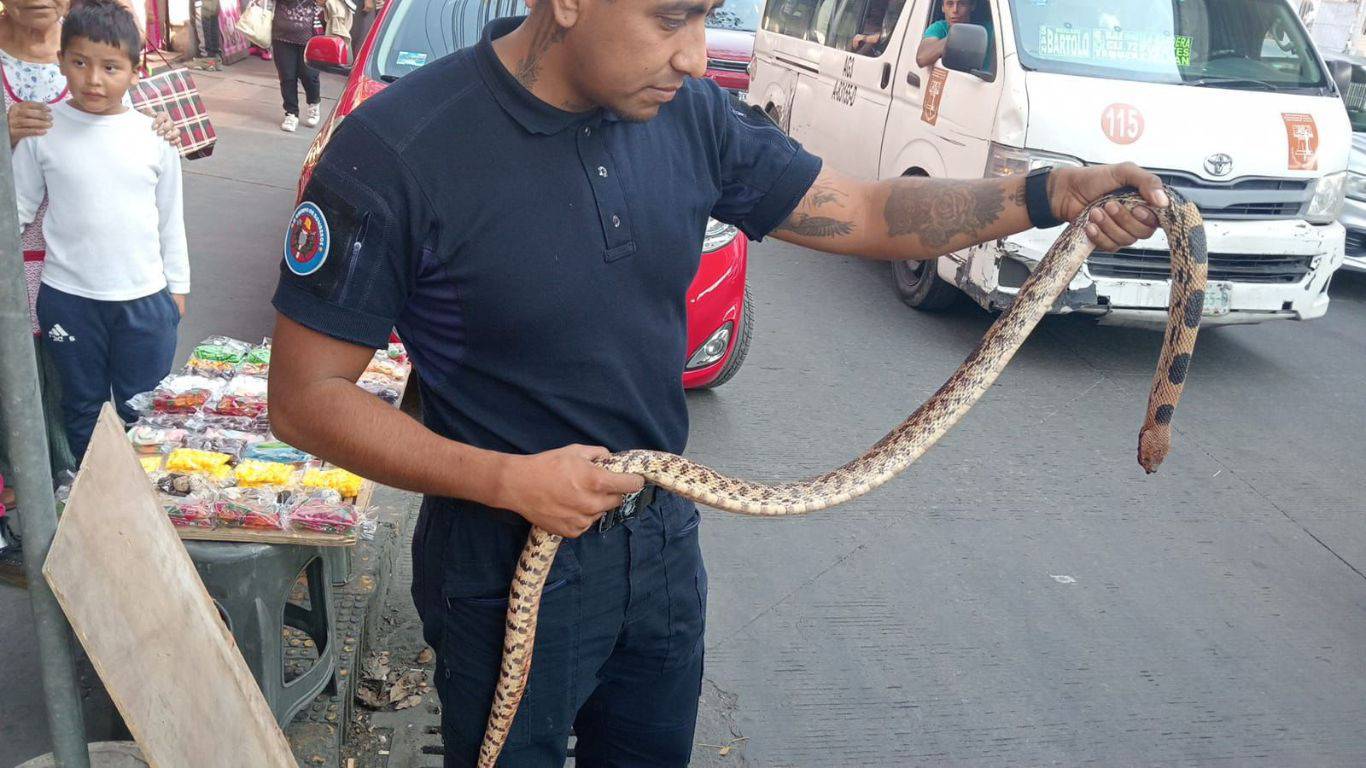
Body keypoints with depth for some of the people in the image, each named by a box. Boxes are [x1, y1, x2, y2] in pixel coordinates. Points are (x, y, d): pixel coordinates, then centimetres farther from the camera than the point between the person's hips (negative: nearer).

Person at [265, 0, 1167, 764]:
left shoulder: (691, 117, -7)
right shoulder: (397, 149, -22)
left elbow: (864, 213, 2)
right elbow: (306, 397, -17)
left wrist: (1050, 193, -11)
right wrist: (506, 479, -26)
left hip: (664, 538, 5)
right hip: (508, 560, -5)